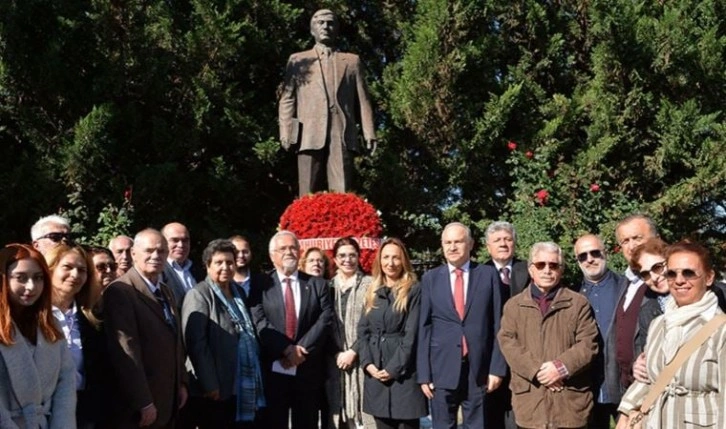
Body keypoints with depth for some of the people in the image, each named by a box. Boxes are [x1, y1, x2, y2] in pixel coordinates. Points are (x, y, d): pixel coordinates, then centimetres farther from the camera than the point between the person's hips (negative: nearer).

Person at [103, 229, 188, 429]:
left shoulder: (165, 291, 14)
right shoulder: (120, 291, -16)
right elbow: (127, 351, -21)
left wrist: (181, 382, 13)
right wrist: (143, 403, -22)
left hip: (166, 399, 8)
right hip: (137, 405, -8)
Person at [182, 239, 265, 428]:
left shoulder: (239, 292, 14)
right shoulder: (199, 295, -8)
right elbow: (196, 343, -15)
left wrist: (256, 380, 13)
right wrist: (210, 385, -19)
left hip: (246, 389, 7)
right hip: (217, 390, -7)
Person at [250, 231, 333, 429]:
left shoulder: (317, 285, 8)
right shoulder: (261, 286, 3)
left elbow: (325, 320, -3)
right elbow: (259, 323, -8)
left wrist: (301, 350, -13)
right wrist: (287, 349, -17)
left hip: (308, 370, 2)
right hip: (273, 370, -2)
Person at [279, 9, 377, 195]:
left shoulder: (352, 61, 22)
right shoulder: (298, 60, 21)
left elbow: (362, 100, 14)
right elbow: (287, 99, 12)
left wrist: (369, 133, 0)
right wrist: (286, 132, -3)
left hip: (342, 134, 0)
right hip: (310, 134, 0)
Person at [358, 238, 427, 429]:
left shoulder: (413, 291, -2)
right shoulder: (373, 293, 14)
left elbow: (412, 334, -9)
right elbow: (362, 331, 10)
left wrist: (394, 368, -14)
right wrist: (367, 363, -5)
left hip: (404, 373, -5)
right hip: (376, 373, 5)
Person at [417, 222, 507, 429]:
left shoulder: (488, 274, 3)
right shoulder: (430, 278, 5)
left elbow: (498, 324, 2)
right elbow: (424, 328, 4)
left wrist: (497, 367, -4)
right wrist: (424, 373, -1)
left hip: (479, 369, -1)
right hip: (442, 369, 1)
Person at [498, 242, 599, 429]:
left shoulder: (578, 303, 8)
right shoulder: (514, 305, 11)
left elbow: (588, 344, 0)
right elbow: (508, 343, 1)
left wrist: (561, 367, -14)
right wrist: (536, 371, -13)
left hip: (570, 397, -1)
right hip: (529, 397, 1)